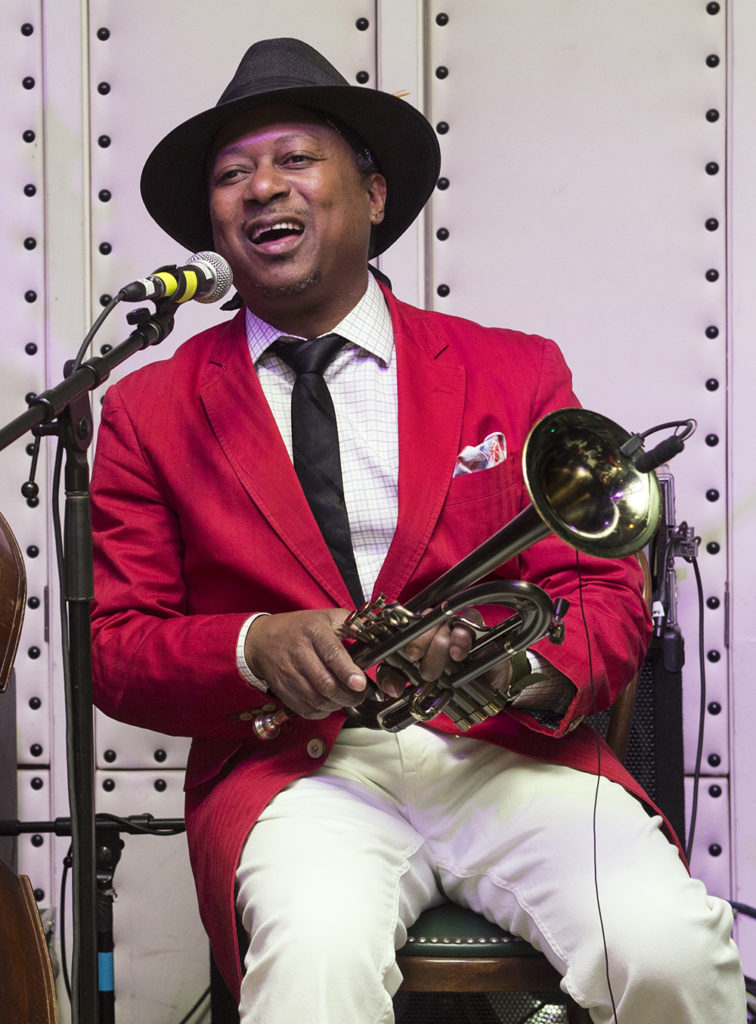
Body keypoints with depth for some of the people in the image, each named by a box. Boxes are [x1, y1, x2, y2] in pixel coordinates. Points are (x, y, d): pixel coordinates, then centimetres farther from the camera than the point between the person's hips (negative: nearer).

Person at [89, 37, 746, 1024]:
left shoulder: (517, 374, 12)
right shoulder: (151, 412, 12)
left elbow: (610, 602, 7)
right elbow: (114, 647, 7)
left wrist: (526, 665, -16)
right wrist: (256, 646, -14)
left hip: (509, 751, 2)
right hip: (299, 765, -2)